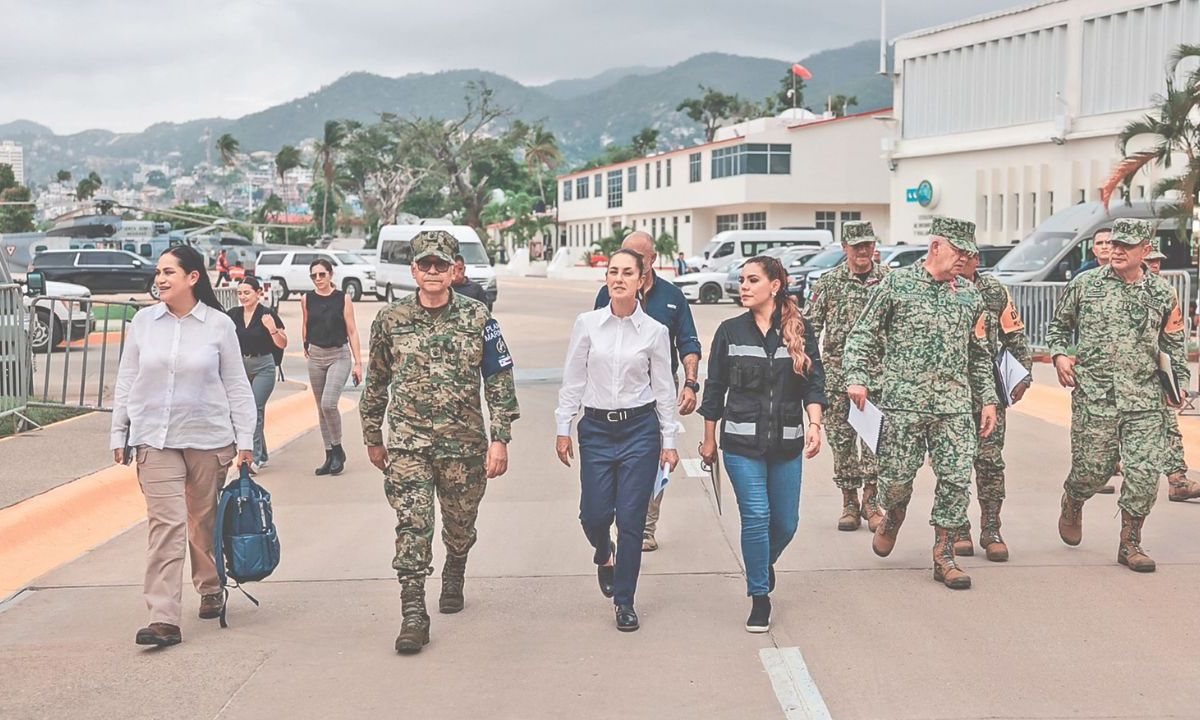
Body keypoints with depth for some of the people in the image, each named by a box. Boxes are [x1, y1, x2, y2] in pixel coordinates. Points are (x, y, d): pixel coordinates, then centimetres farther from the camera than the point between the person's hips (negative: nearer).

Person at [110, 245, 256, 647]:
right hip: (155, 438, 1)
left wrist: (245, 440, -1)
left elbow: (236, 385, 2)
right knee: (166, 524, -8)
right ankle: (163, 619, -11)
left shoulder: (219, 325, -2)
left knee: (204, 521, 11)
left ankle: (210, 589, 36)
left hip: (208, 438, -1)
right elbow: (127, 381, 10)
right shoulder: (143, 322, 3)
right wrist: (118, 434, 9)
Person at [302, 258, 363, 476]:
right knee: (321, 408, 8)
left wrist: (358, 362, -6)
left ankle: (338, 450, 0)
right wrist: (306, 345, 19)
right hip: (316, 356, 4)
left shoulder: (343, 299, -5)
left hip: (339, 355, -4)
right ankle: (330, 456, 17)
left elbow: (352, 331, -4)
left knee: (329, 404, -19)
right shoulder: (307, 299, 3)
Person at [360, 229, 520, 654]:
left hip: (464, 444, 1)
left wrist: (500, 439, -6)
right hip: (408, 443, -1)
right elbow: (376, 383, 12)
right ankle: (413, 615, -8)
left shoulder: (477, 319, -1)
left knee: (461, 524, 15)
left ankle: (453, 579, 44)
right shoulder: (390, 321, 1)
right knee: (412, 526, -11)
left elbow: (500, 381, 0)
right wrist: (373, 439, 15)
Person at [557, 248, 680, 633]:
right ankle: (604, 553, 38)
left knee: (631, 519, -1)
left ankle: (624, 601, 14)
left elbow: (663, 389, 4)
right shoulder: (587, 324, 0)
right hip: (596, 428, 1)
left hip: (640, 429, -1)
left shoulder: (655, 331, -1)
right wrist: (563, 428, 2)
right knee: (594, 514, 1)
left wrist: (669, 440, 4)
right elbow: (573, 380, 5)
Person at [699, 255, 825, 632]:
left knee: (785, 522, 8)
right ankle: (759, 598, 4)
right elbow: (715, 388, 7)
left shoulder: (800, 332, 3)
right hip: (741, 442, -1)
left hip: (786, 444, 2)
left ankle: (763, 563, 41)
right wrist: (709, 439, 8)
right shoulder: (730, 332, 3)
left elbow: (814, 383, -2)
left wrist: (814, 424, -18)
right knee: (756, 516, -9)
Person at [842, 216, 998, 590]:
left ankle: (944, 556, 9)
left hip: (954, 406, 3)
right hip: (903, 402, -3)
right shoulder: (897, 284, 0)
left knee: (957, 478, -2)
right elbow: (863, 335, 1)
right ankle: (893, 516, 36)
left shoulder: (970, 295, 12)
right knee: (897, 475, 2)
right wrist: (856, 377, -11)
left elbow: (980, 355, 19)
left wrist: (988, 399, 15)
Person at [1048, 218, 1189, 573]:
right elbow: (1058, 325, 14)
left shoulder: (1162, 293, 7)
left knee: (1145, 473, -5)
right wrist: (1059, 355, -1)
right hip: (1094, 398, -1)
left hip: (1145, 401, 2)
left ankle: (1130, 544, 10)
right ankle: (1071, 504, 39)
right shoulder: (1084, 285, 3)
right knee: (1091, 469, 4)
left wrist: (1180, 383, 11)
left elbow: (1173, 344, 18)